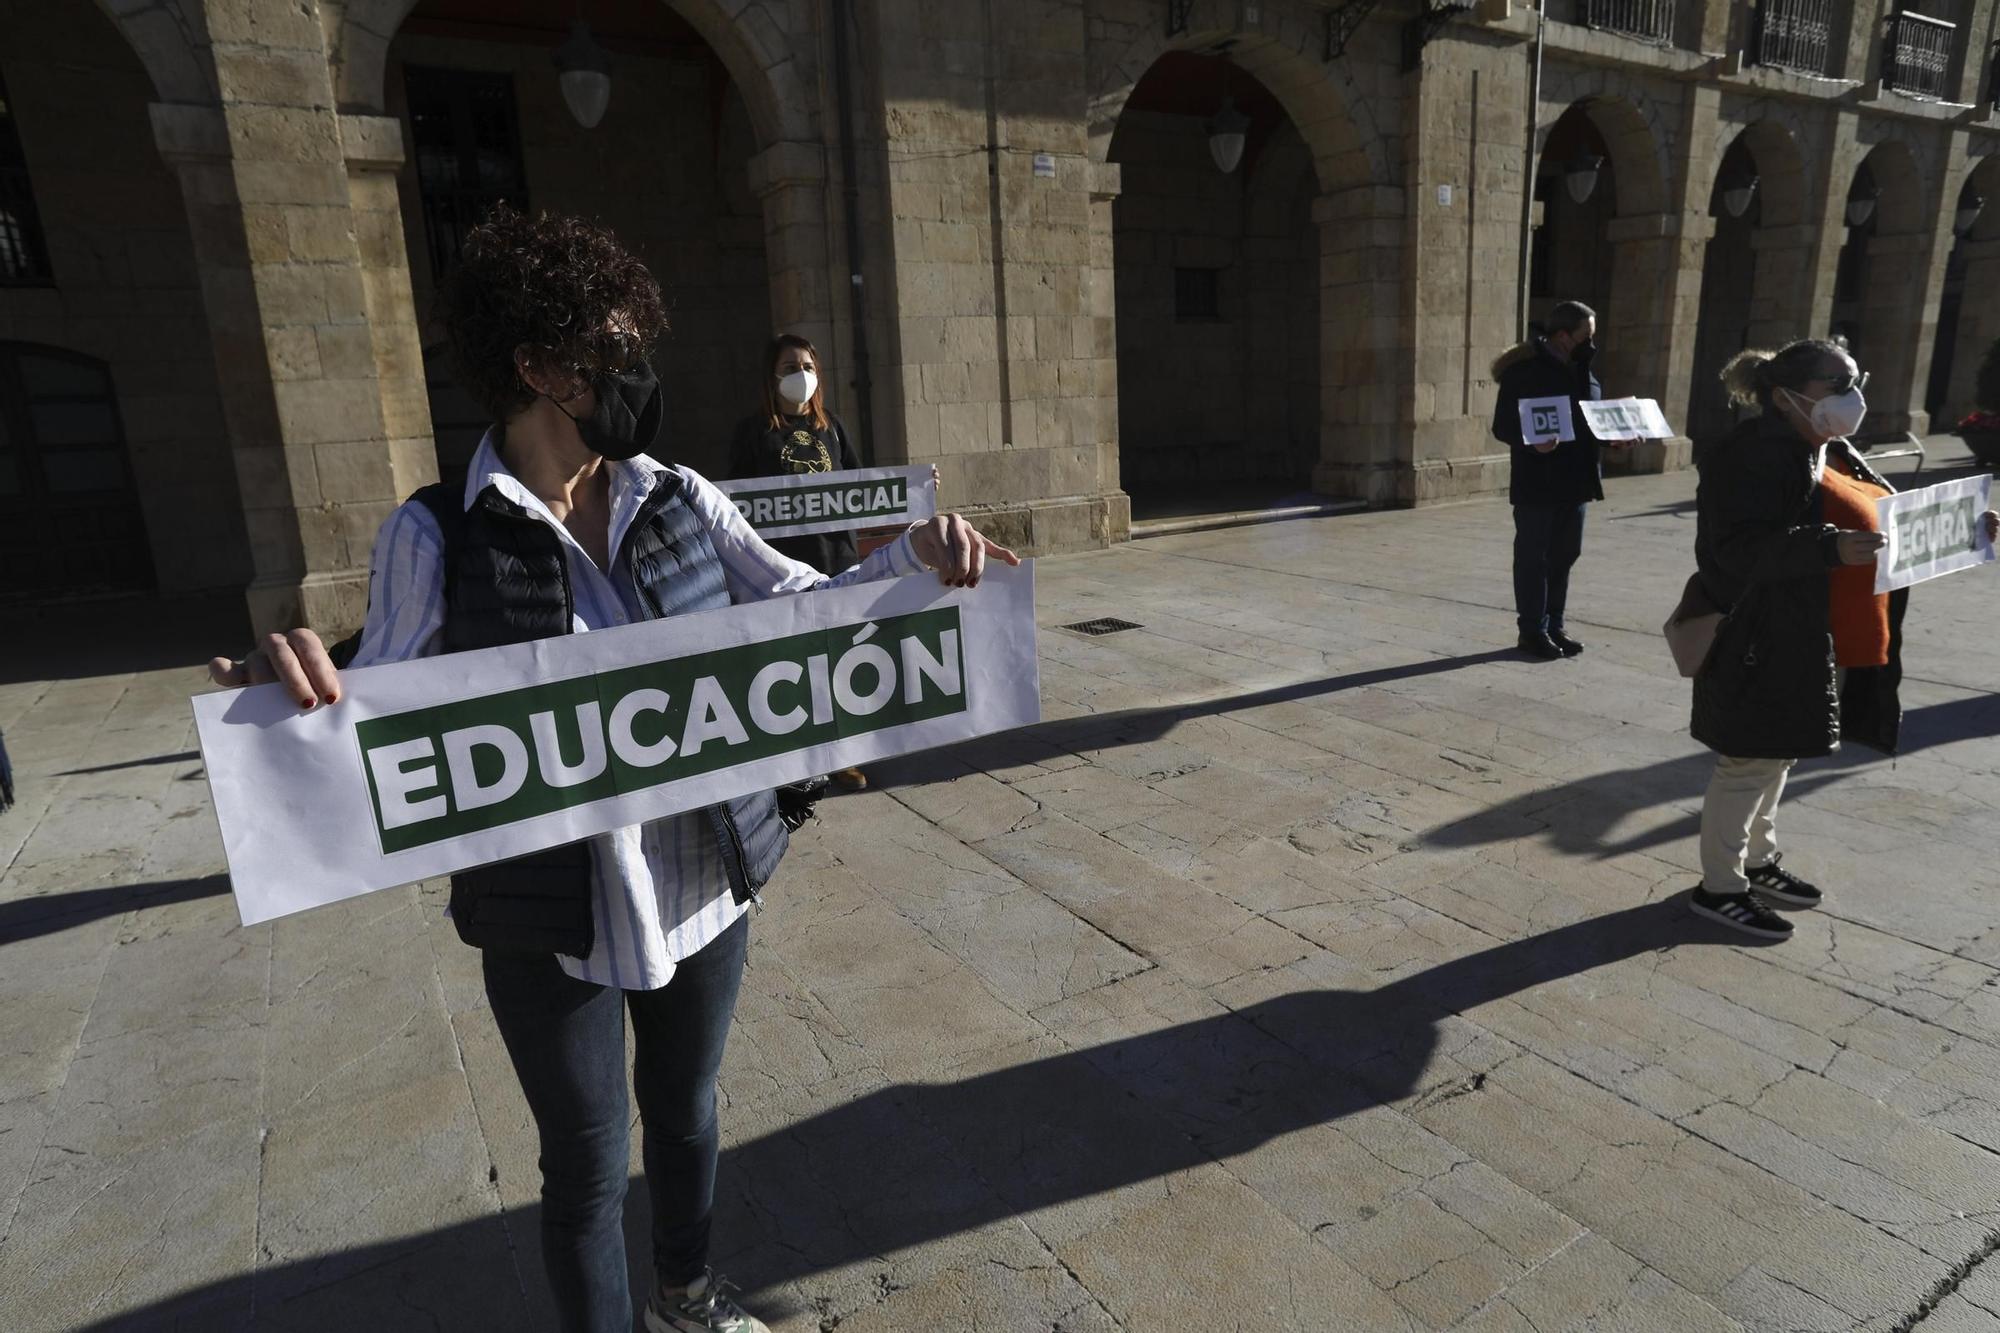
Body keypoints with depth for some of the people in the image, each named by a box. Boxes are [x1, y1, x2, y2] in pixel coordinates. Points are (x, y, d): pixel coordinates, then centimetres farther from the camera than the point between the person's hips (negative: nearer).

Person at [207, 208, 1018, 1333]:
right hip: (556, 923, -4)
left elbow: (799, 606, -1)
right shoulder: (440, 537, -13)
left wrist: (913, 556, -18)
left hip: (703, 890, 4)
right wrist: (301, 689, -31)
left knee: (687, 1113, 26)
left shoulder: (680, 500, -3)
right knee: (589, 1165, 16)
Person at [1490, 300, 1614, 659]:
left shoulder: (1582, 370, 12)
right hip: (1536, 484, -7)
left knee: (1564, 555, 13)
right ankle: (1533, 630, 10)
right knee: (1533, 557, 1)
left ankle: (1554, 625, 24)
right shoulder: (1523, 371, -11)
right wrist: (1532, 442, -31)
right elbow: (1502, 426, -13)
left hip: (1575, 481, 7)